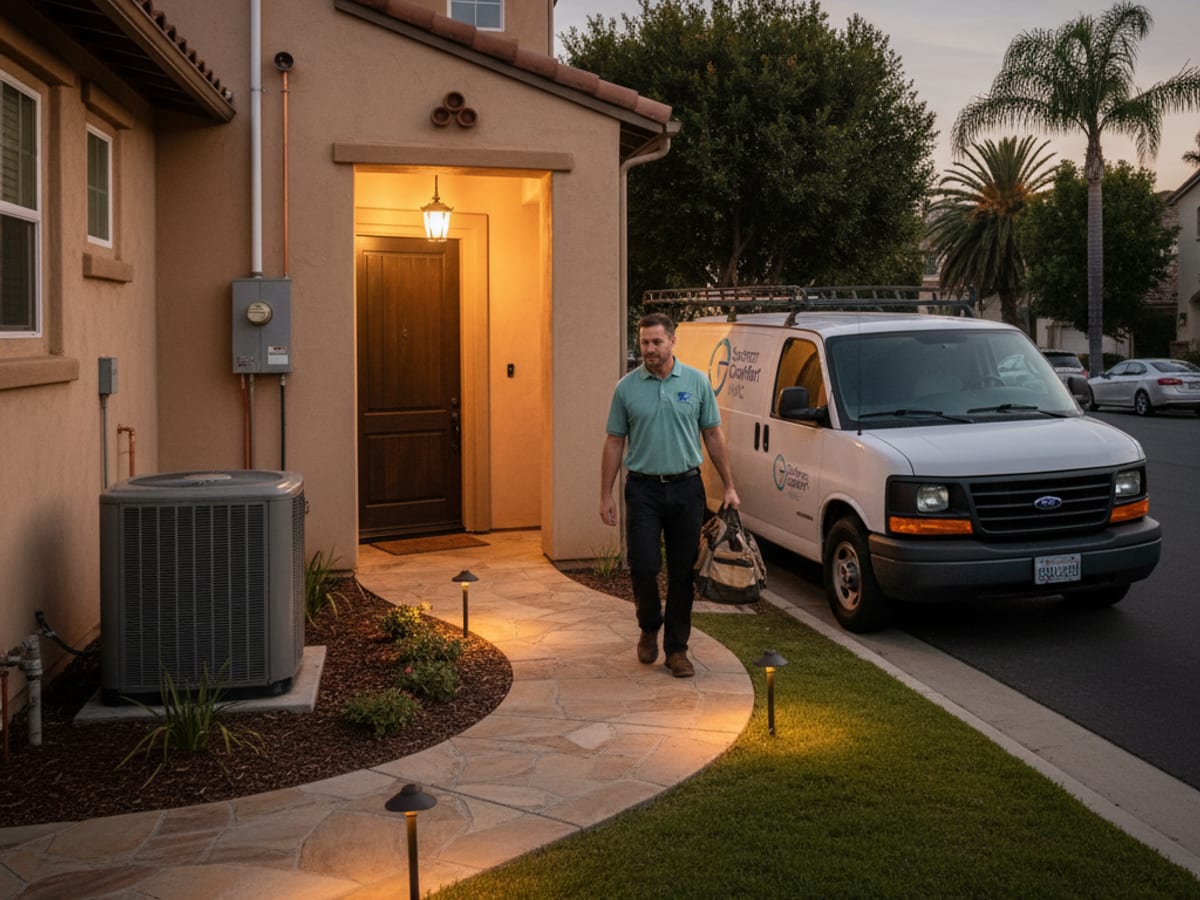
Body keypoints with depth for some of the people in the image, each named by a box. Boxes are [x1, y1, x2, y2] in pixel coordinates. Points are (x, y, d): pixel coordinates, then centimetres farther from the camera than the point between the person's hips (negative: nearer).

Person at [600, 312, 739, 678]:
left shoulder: (697, 382, 2)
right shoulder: (627, 387, 2)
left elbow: (713, 435, 6)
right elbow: (614, 442, 4)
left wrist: (729, 486, 3)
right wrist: (606, 495, 0)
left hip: (686, 487, 1)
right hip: (643, 488, 0)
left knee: (682, 572, 4)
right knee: (643, 567, -6)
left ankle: (677, 648, 15)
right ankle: (649, 627, 23)